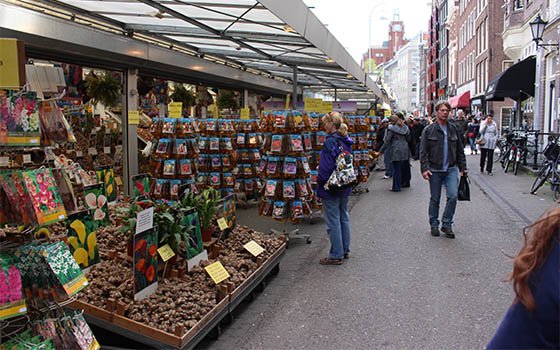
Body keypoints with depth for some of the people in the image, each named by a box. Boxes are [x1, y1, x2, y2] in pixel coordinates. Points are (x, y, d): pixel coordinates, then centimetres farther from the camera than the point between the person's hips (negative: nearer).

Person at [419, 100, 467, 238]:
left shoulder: (453, 129, 9)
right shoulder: (428, 130, -1)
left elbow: (460, 150, 14)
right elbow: (423, 152, -3)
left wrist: (463, 167, 11)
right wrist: (424, 168, -11)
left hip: (451, 169, 2)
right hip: (435, 170, -2)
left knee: (453, 196, -9)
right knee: (435, 199, 7)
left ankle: (446, 224, 6)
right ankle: (434, 224, 22)